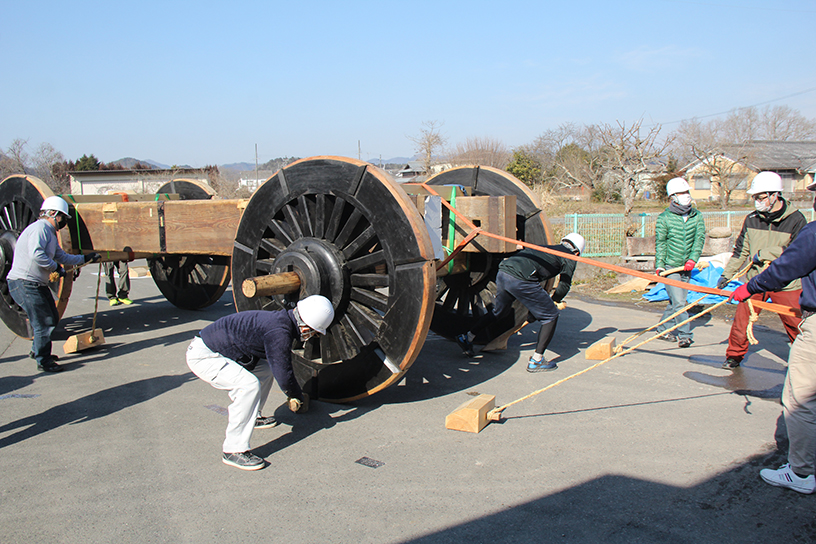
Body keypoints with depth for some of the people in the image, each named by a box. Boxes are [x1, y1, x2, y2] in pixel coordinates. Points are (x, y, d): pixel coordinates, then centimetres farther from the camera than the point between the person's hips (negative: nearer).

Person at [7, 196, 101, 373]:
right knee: (43, 322, -7)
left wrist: (86, 258, 28)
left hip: (39, 284, 11)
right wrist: (55, 267, -19)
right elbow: (36, 254, -30)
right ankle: (44, 361, 4)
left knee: (52, 318, 18)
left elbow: (62, 256, 25)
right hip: (24, 284, -11)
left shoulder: (50, 233, 18)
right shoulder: (39, 229, -15)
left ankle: (37, 351, 35)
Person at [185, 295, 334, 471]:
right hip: (202, 356, -10)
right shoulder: (279, 332, -26)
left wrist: (292, 393, 22)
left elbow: (280, 365, 19)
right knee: (249, 385, -24)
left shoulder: (280, 319, 4)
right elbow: (283, 374, -22)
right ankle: (233, 451, -16)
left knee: (265, 370, 18)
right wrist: (299, 398, -3)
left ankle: (252, 417, 36)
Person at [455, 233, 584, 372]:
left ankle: (467, 337, 34)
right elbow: (565, 285, 12)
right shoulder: (569, 256, 15)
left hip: (502, 273, 7)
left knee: (498, 310, 31)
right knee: (550, 316, 9)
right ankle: (536, 360, 7)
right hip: (521, 280, -7)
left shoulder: (545, 248, 33)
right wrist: (555, 300, 31)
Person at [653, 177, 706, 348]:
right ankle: (684, 334, -2)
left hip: (687, 267, 4)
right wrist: (659, 265, -11)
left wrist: (693, 259, -14)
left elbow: (699, 238, 0)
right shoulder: (664, 218, -5)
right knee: (678, 302, -10)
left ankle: (663, 329, 26)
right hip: (670, 266, -4)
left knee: (677, 301, 10)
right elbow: (660, 243, -4)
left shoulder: (697, 216, 5)